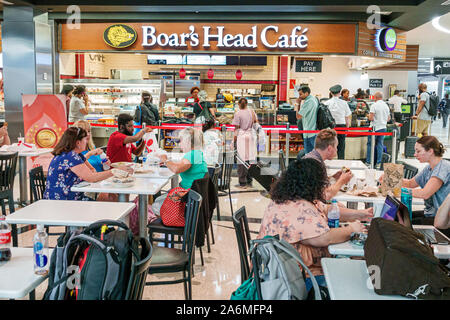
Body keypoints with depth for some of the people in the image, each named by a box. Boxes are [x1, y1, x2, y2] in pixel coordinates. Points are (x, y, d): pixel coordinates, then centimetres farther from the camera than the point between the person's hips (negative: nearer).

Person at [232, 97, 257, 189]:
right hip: (251, 136, 5)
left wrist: (234, 140, -3)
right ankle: (249, 181, 19)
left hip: (242, 136, -5)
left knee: (242, 160, -2)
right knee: (249, 159, 13)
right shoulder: (251, 111, 5)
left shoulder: (238, 114, -8)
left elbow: (236, 128, -8)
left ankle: (242, 183, 0)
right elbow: (256, 121, 16)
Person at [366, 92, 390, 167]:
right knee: (380, 145, 9)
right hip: (383, 127, 5)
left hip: (375, 127, -5)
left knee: (370, 144, 4)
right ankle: (378, 162, 9)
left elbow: (371, 118, -16)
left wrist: (369, 116, 6)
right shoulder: (386, 106, 8)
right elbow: (389, 118, 14)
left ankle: (368, 162, 5)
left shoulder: (374, 105, -11)